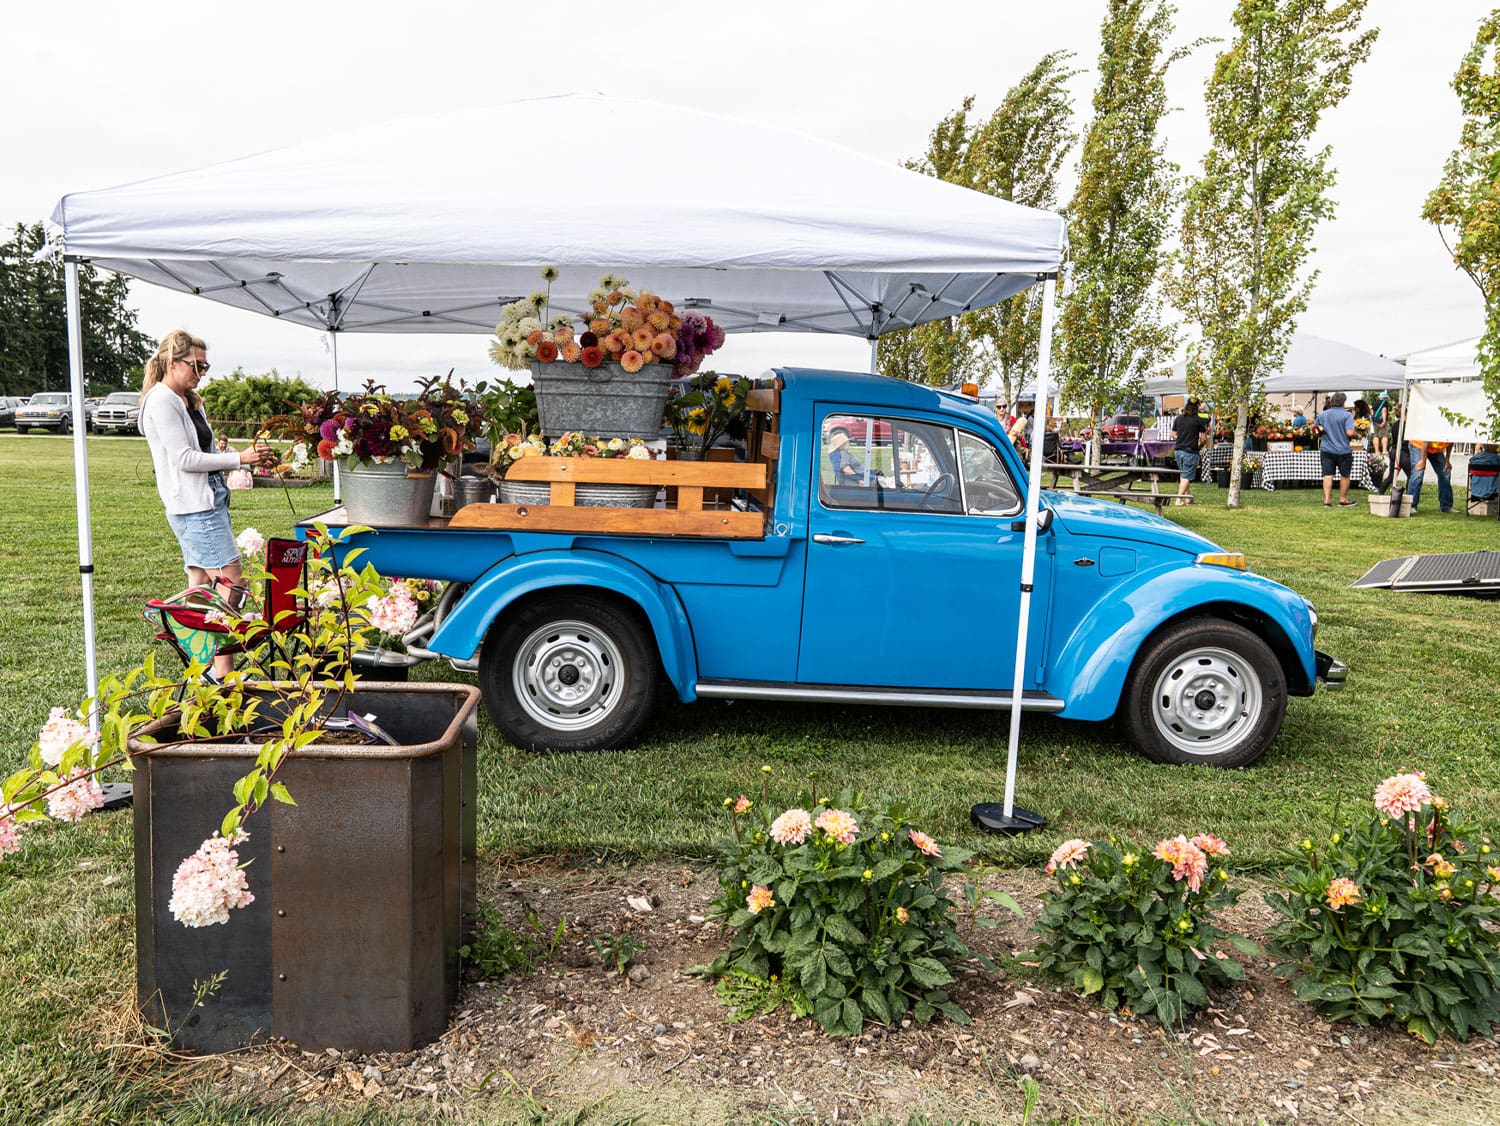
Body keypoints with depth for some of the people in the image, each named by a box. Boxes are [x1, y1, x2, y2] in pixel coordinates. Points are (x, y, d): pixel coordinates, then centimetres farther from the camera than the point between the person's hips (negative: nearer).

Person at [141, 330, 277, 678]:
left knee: (203, 589, 12)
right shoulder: (161, 401, -10)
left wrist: (250, 457, 8)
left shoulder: (190, 401, 19)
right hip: (191, 504, -10)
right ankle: (224, 671, -11)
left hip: (209, 499, 10)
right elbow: (184, 459, -15)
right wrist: (239, 458, -15)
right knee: (230, 583, -13)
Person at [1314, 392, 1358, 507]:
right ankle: (1343, 500, 20)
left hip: (1326, 449, 3)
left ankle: (1327, 500, -7)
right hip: (1343, 450, -3)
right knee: (1345, 475, 13)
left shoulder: (1322, 415, 4)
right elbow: (1350, 433, -20)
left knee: (1328, 475, 2)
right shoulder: (1347, 415, -10)